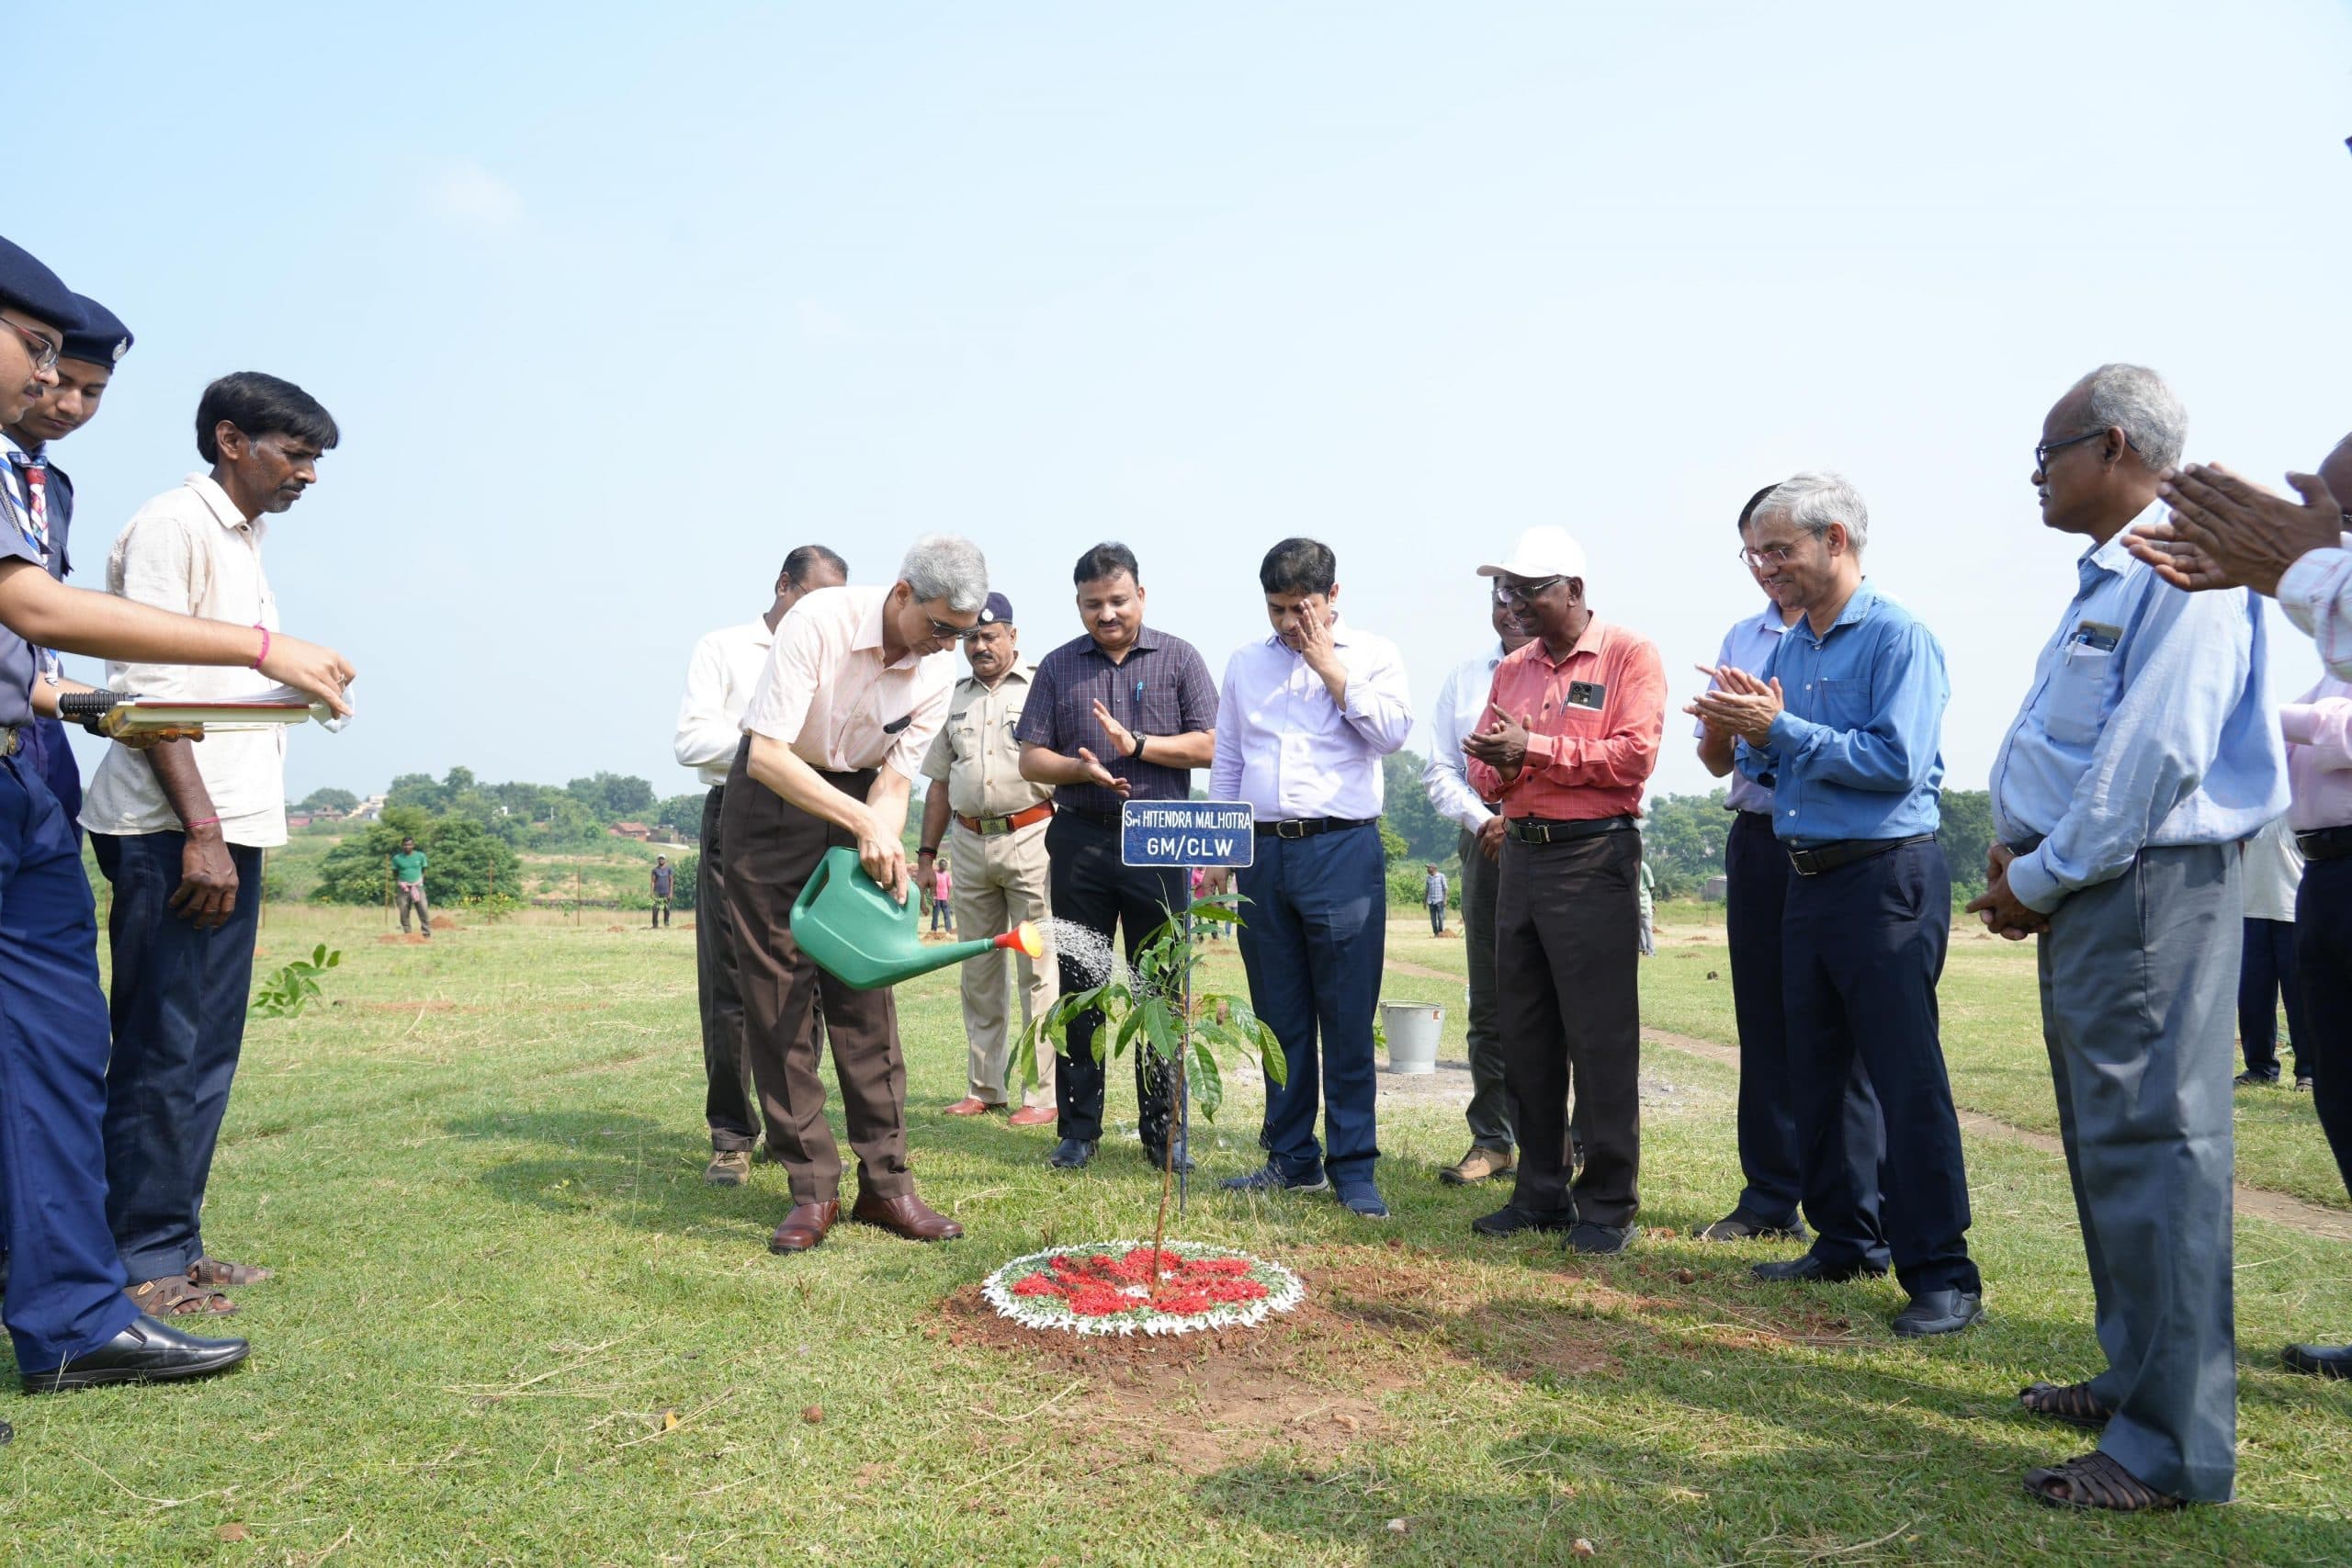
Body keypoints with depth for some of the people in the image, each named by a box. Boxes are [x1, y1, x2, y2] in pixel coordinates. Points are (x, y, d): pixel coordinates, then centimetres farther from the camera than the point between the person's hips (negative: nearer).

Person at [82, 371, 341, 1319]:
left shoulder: (243, 541, 20)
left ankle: (174, 1242, 20)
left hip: (230, 827, 9)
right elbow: (149, 688, -15)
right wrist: (200, 830, -20)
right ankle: (141, 1263, 4)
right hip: (177, 834, -9)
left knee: (207, 1047, 12)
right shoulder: (172, 527, -7)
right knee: (164, 1049, -4)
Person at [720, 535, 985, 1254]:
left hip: (857, 801, 4)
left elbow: (893, 783, -6)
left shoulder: (938, 670, -11)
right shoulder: (819, 621, -26)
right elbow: (767, 755, -29)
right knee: (779, 992, -5)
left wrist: (883, 849, -25)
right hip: (774, 792, -3)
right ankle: (812, 1189, 1)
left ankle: (884, 1181, 6)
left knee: (865, 989, 0)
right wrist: (863, 823, -35)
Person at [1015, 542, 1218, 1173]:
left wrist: (1136, 743, -14)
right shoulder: (1058, 666, 10)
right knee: (1078, 989, 6)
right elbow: (1031, 758, 5)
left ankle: (1163, 1131, 14)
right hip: (1080, 841, 2)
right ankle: (1078, 1130, 16)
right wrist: (1080, 769, -13)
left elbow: (1208, 745, -3)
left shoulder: (1179, 658, 5)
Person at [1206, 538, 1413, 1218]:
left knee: (1347, 1021, -2)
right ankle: (1293, 1159, 19)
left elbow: (1392, 731, -11)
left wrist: (1328, 664, -8)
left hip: (1342, 850, -4)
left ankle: (1354, 1168, 6)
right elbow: (1225, 761, 18)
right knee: (1279, 1019, 9)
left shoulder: (1372, 654, 6)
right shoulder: (1246, 662, 15)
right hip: (1262, 852, 4)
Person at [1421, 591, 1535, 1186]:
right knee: (1489, 1004, 7)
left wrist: (1524, 823, -12)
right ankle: (1491, 1142, 14)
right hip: (1485, 844, 4)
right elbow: (1440, 768, 12)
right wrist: (1483, 821, -3)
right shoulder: (1464, 675, 15)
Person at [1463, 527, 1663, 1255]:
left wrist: (1535, 748, -15)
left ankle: (1609, 1205, 8)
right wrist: (1497, 769, -6)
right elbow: (1485, 771, 17)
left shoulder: (1629, 655, -2)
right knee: (1526, 1035, 9)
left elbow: (1634, 756, -14)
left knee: (1601, 1038, -3)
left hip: (1594, 859, -6)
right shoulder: (1511, 669, 16)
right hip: (1523, 856, 7)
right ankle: (1542, 1194, 20)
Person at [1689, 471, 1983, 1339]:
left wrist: (1784, 729, -18)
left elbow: (1897, 761, -21)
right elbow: (1760, 767, 15)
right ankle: (1846, 1239, 27)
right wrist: (1752, 731, -6)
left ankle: (1942, 1274, 3)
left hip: (1887, 877, -8)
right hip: (1808, 876, 8)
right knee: (1816, 1071, 14)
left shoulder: (1898, 637, -10)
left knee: (1907, 1077, -5)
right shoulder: (1784, 648, 14)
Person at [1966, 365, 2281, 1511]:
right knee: (2109, 1143, 16)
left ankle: (2173, 1447, 0)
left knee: (2152, 1147, -7)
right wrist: (2019, 852, 6)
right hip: (2084, 891, 10)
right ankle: (2139, 1376, 29)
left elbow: (2152, 755, -21)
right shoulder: (2105, 578, 18)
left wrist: (2042, 876, -14)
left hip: (2147, 890, -10)